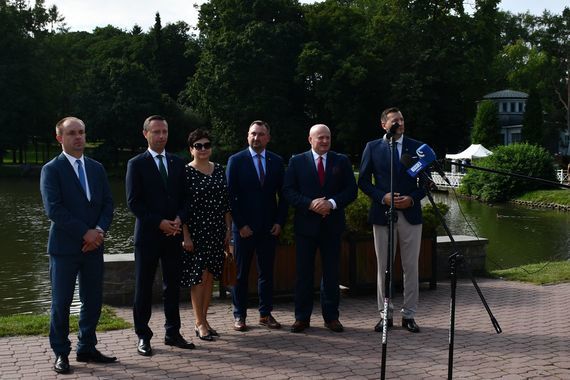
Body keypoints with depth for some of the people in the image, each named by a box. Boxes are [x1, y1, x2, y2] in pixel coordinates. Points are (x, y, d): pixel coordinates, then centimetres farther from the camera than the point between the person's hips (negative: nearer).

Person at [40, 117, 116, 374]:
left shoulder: (97, 168, 12)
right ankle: (61, 354, 13)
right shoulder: (52, 169, -4)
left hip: (93, 246, 5)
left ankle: (87, 348, 22)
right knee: (61, 302, 2)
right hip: (64, 247, -5)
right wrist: (85, 233, -16)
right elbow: (53, 209, -13)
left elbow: (108, 204, 9)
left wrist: (99, 231, -9)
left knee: (93, 300, 9)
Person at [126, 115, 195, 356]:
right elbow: (133, 202, -8)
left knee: (173, 284, 9)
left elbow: (184, 197, 12)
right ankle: (143, 336, 12)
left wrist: (179, 219, -7)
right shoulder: (136, 164, -2)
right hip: (148, 234, -4)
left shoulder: (177, 163, 12)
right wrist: (159, 223, -15)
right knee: (143, 286, 3)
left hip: (173, 234, 4)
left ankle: (173, 333, 19)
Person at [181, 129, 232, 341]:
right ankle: (200, 323, 8)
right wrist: (185, 235, -14)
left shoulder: (219, 170, 8)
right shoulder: (185, 172, -7)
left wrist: (228, 229, 7)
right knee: (199, 276, -3)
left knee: (210, 276, 9)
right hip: (195, 231, -5)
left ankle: (203, 320, 20)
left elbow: (226, 202, 12)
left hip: (217, 231, 5)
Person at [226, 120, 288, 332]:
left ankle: (265, 313, 16)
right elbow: (231, 195, -4)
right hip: (244, 227, -2)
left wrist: (279, 221, -1)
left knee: (266, 272, 7)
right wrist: (240, 224, -9)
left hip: (270, 227, 3)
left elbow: (283, 194, 9)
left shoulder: (276, 161, 7)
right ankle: (239, 315, 13)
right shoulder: (236, 160, -1)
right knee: (241, 272, 4)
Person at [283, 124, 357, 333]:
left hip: (332, 225, 1)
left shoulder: (341, 161, 7)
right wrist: (310, 204, -16)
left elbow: (351, 190, 2)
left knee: (331, 273, 6)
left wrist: (332, 203, -14)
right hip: (306, 224, -1)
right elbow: (288, 190, -2)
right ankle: (302, 317, 11)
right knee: (304, 272, 3)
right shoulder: (297, 161, 4)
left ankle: (331, 316, 15)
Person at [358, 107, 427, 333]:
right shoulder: (373, 148, 5)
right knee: (383, 266, 4)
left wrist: (412, 198, -9)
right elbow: (363, 181, 4)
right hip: (382, 213, 0)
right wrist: (382, 197, -11)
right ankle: (385, 314, 13)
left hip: (410, 213, 1)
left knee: (411, 266, 3)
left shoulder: (417, 147, 6)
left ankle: (409, 315, 12)